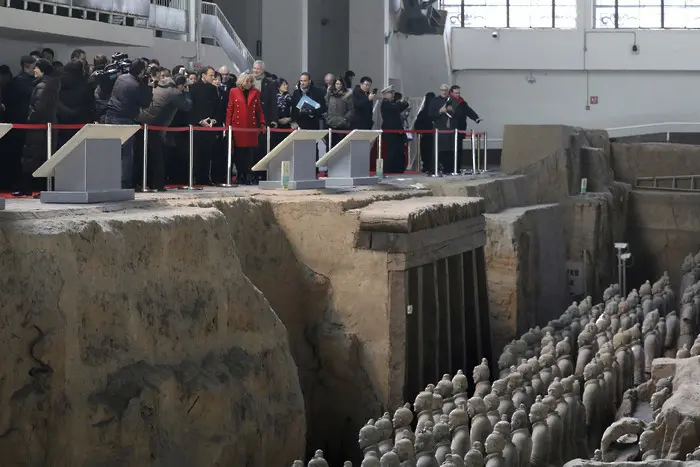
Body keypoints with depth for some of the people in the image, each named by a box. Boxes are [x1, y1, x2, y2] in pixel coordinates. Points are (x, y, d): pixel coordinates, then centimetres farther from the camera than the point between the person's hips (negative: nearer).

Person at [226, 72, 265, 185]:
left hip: (251, 127, 1)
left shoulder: (255, 93, 12)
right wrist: (227, 125, -2)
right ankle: (240, 176, 4)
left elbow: (259, 110, 14)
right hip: (237, 126, -1)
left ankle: (248, 177, -2)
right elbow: (230, 110, 6)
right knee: (238, 153, -3)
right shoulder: (234, 92, 7)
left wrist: (262, 122, 1)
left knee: (250, 154, -4)